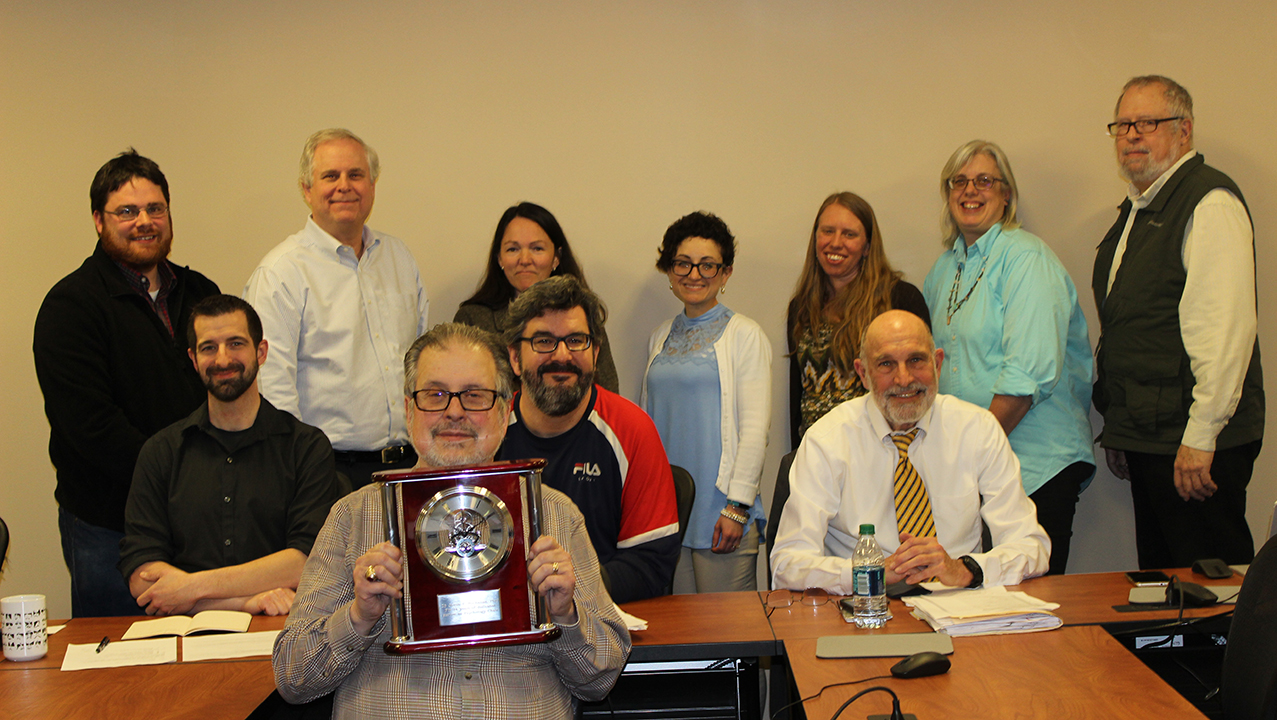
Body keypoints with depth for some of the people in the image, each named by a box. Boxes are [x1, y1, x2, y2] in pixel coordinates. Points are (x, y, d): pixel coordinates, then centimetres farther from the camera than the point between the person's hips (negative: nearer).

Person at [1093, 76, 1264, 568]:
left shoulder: (1211, 204, -12)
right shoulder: (1136, 209, 18)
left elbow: (1225, 328, -20)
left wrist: (1200, 436, -23)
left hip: (1194, 448, -9)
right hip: (1147, 436, 9)